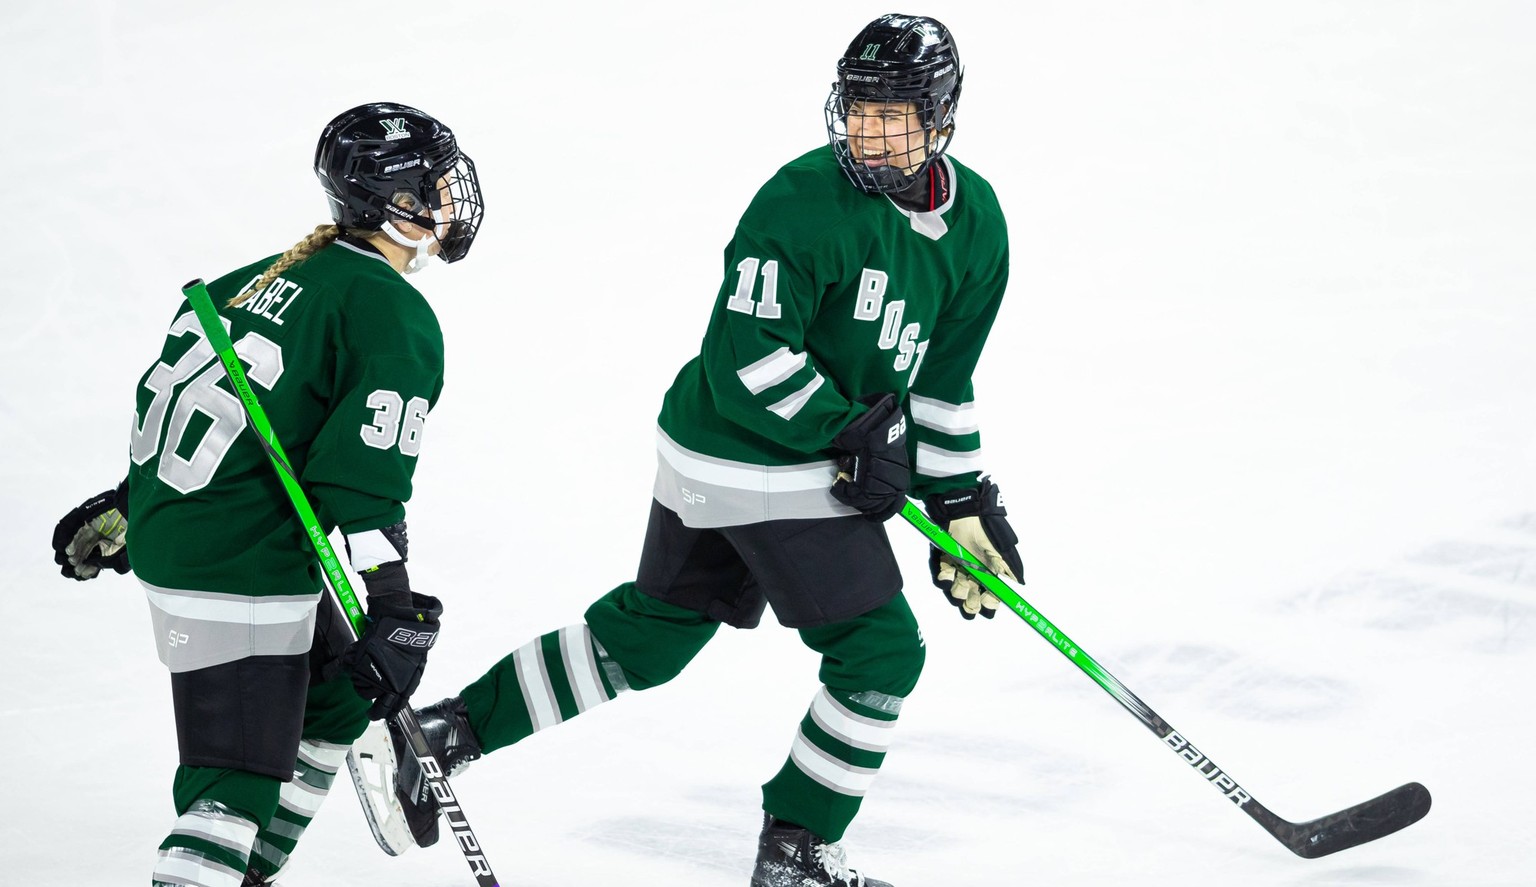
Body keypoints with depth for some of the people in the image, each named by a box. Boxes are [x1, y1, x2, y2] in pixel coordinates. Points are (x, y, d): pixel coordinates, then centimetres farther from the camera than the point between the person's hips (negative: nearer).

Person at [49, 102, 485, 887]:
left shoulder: (280, 274, 14)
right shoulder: (395, 314, -13)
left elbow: (169, 391, 19)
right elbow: (365, 477, -21)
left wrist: (122, 510, 29)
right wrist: (398, 611, -21)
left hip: (167, 535, 9)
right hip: (240, 575, -9)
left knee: (337, 697, 24)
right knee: (236, 783, -11)